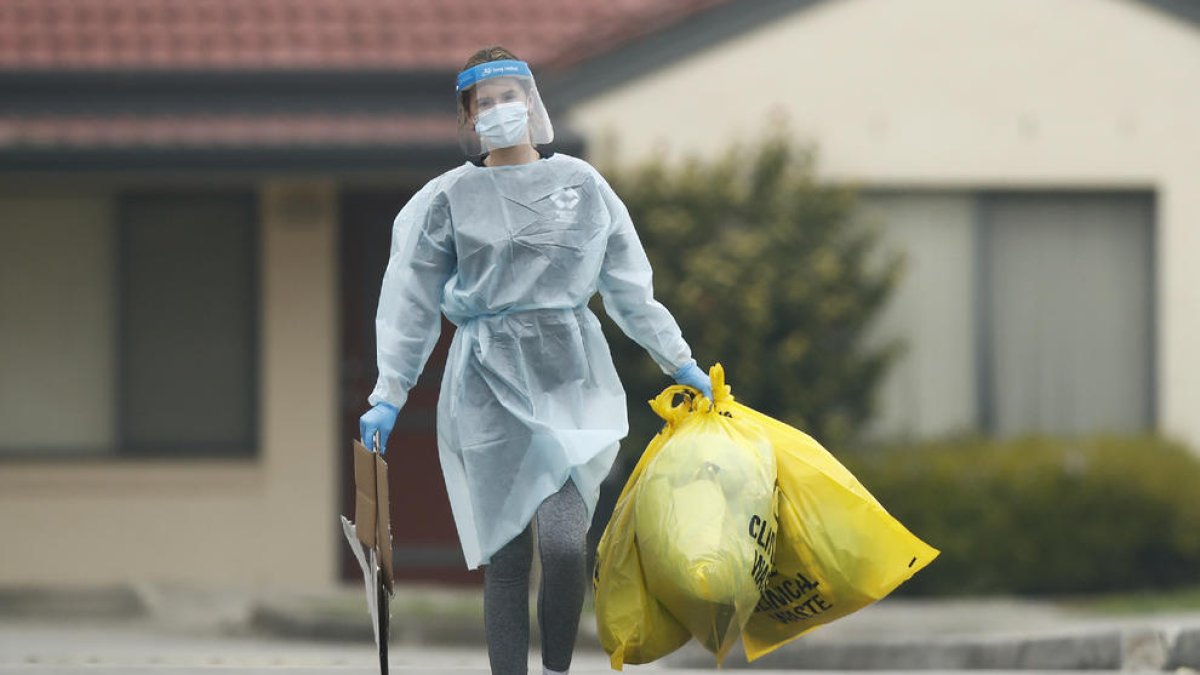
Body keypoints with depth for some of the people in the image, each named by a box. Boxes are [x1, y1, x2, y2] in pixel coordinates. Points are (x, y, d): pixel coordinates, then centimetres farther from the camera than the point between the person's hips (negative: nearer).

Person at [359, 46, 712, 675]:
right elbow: (412, 306, 7)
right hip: (489, 386, 0)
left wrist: (679, 362, 18)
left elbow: (630, 288, 17)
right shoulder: (449, 198, 6)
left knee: (564, 545, -17)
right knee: (506, 557, -2)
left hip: (571, 381, 0)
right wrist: (388, 397, 2)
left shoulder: (580, 184, 10)